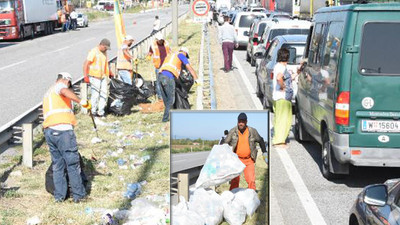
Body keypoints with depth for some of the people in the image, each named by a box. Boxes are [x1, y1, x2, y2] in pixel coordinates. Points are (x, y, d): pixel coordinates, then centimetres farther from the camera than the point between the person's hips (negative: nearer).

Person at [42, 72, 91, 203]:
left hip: (48, 131, 8)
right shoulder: (60, 85, 4)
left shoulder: (47, 94, 29)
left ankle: (59, 195, 16)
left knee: (57, 165, 15)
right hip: (63, 130, -8)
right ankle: (78, 195, 6)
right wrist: (80, 101, -28)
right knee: (73, 164, 1)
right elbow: (64, 91, -22)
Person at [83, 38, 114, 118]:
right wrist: (85, 76, -23)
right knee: (95, 95, -5)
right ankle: (94, 112, 6)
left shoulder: (104, 52, 13)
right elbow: (86, 64, -16)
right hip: (94, 77, -8)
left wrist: (110, 73, 37)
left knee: (104, 94, 5)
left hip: (103, 77, 8)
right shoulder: (94, 52, -12)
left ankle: (100, 112, 13)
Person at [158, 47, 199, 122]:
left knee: (166, 99, 15)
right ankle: (165, 117, -5)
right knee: (171, 99, 1)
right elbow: (189, 68, 6)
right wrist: (196, 79, 6)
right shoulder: (181, 55, 14)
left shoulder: (169, 55, 36)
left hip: (161, 76, 7)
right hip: (168, 77, -7)